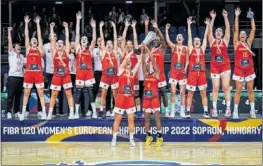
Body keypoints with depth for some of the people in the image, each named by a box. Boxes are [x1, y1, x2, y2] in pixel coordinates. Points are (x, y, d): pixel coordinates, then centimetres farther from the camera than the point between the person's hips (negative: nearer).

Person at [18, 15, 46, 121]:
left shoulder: (40, 49, 8)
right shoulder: (28, 49, 10)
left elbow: (39, 36, 4)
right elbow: (26, 36, 5)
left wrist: (38, 23, 3)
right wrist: (26, 23, 2)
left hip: (38, 73, -1)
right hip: (28, 73, 1)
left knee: (41, 94, 1)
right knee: (26, 93, 5)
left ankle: (44, 113, 2)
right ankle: (23, 113, 10)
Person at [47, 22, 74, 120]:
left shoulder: (66, 51, 4)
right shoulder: (54, 52, 4)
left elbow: (67, 38, 2)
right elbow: (52, 39, 1)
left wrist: (66, 27, 2)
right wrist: (51, 28, 0)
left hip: (66, 76, 0)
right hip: (56, 76, 1)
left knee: (69, 94, 1)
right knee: (54, 95, 4)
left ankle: (71, 113, 1)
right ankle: (50, 113, 8)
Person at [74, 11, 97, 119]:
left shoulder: (90, 49, 8)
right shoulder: (78, 48, 6)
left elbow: (94, 39, -6)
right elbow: (77, 34, 1)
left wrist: (94, 28, -15)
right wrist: (78, 20, -4)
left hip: (89, 73, 0)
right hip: (79, 73, 0)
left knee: (90, 92, 1)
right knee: (78, 93, 2)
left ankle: (94, 112, 4)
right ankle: (76, 112, 7)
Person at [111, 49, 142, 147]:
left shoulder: (133, 72, 12)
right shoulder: (121, 70, 2)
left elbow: (139, 62, 7)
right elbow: (126, 58, -7)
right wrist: (134, 50, -3)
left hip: (130, 98, 3)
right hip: (121, 97, -3)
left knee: (131, 119, 2)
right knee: (117, 119, 3)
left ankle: (131, 139, 8)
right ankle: (114, 138, 9)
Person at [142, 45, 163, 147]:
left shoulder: (156, 75, -2)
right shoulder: (145, 75, 9)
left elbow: (153, 62, -10)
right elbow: (144, 64, -1)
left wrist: (148, 51, -12)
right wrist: (144, 54, -11)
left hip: (154, 98, -4)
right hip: (146, 98, 4)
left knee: (157, 118, -5)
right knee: (146, 118, 7)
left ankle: (159, 137, 0)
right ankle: (148, 136, 17)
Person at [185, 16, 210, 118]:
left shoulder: (202, 49, 10)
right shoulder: (191, 49, 5)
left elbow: (205, 37, 9)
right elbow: (189, 36, 2)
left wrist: (207, 25, 7)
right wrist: (189, 25, -1)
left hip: (201, 73, 2)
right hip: (192, 73, -2)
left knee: (203, 93, 3)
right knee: (190, 93, 2)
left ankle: (206, 112, 6)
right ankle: (188, 112, 6)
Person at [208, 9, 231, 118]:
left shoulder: (225, 40, 7)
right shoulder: (212, 41, 8)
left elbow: (228, 29, -1)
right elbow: (210, 30, -1)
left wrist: (225, 17, -8)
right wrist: (213, 18, -6)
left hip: (225, 66, -1)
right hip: (214, 66, 1)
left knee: (226, 87, -4)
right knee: (215, 88, 1)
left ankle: (228, 108, -1)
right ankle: (214, 109, 5)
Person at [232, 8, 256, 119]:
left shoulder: (249, 42, 9)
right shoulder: (236, 43, 2)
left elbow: (253, 29, 6)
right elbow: (236, 30, -6)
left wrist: (252, 17, 2)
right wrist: (237, 16, -9)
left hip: (249, 69, 3)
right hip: (239, 69, -3)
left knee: (250, 90, 6)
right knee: (238, 90, -2)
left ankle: (252, 110, 11)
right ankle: (235, 111, 2)